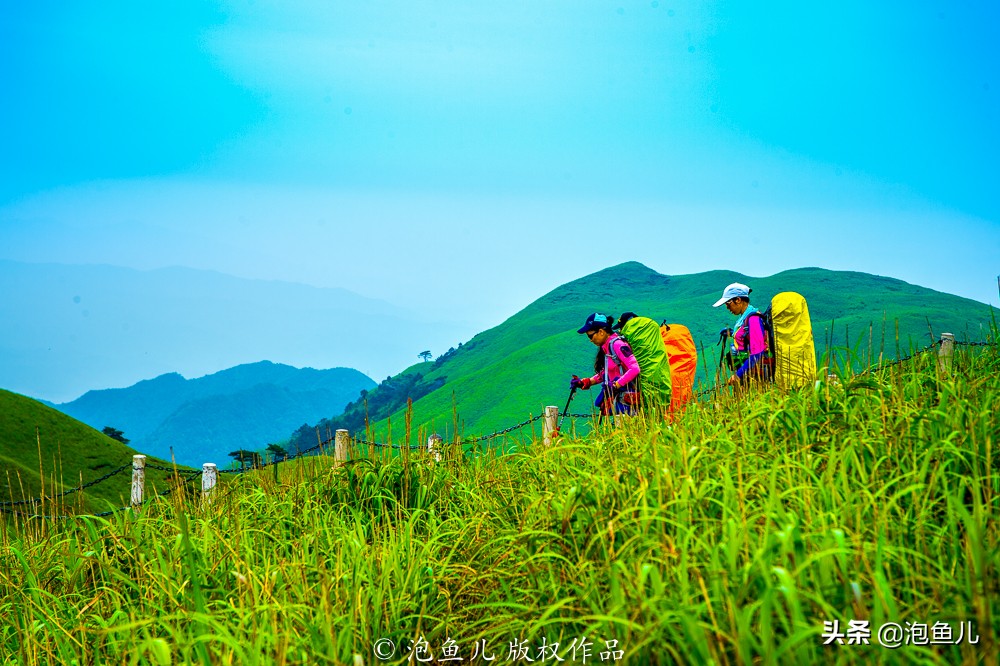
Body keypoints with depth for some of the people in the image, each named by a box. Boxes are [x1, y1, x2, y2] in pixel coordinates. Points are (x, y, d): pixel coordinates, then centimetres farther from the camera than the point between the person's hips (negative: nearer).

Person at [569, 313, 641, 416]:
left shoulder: (617, 345, -14)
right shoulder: (605, 347, 13)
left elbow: (635, 369, -20)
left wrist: (615, 385, -21)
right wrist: (586, 382, 8)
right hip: (614, 397, 9)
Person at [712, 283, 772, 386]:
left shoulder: (753, 319, -14)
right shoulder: (743, 318, 13)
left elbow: (757, 353, -21)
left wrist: (739, 374, -22)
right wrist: (732, 333, 15)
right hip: (745, 372, 9)